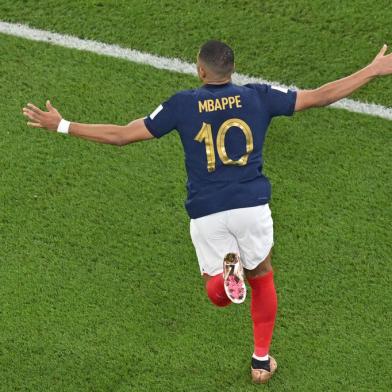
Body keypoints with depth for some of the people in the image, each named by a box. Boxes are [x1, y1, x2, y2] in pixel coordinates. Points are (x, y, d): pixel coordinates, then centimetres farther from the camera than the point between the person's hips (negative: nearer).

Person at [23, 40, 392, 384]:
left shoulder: (182, 104, -1)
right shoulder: (258, 97, 1)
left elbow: (121, 135, 0)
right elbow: (320, 96, 5)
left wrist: (62, 126, 10)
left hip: (206, 213, -1)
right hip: (252, 205, 1)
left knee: (217, 293, 15)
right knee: (262, 279, 24)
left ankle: (226, 269, -20)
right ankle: (261, 360, 27)